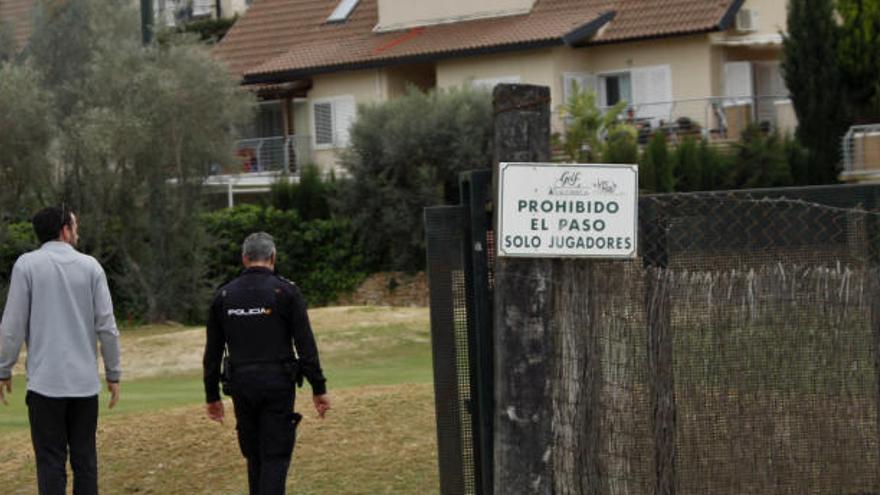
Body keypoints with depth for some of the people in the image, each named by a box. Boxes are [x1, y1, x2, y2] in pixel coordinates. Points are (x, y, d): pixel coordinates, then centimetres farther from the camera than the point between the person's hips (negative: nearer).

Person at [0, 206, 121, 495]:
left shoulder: (27, 264, -2)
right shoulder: (90, 266, 3)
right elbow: (106, 326, 1)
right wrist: (113, 373, 8)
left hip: (45, 382, -2)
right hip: (85, 381, 2)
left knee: (51, 461, 0)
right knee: (85, 458, 10)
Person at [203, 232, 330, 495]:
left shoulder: (224, 295, 6)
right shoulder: (286, 291, -4)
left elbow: (213, 352, 8)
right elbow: (306, 345, -7)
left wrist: (212, 396, 15)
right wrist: (318, 388, -2)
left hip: (241, 385, 3)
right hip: (278, 384, -3)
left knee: (255, 457, 16)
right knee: (275, 458, -2)